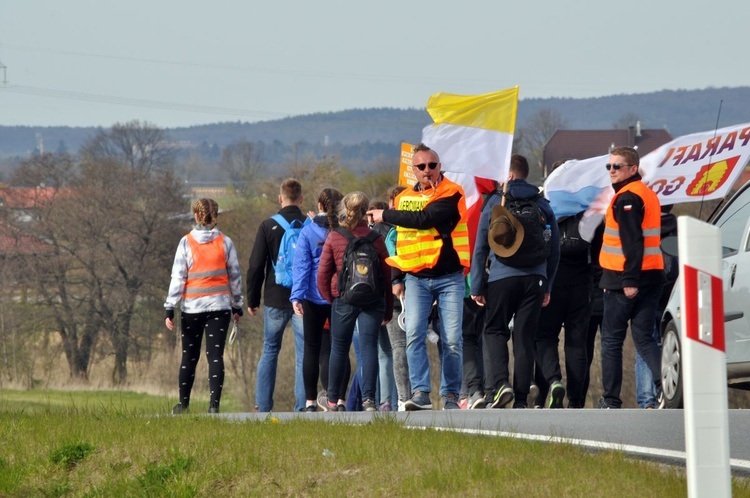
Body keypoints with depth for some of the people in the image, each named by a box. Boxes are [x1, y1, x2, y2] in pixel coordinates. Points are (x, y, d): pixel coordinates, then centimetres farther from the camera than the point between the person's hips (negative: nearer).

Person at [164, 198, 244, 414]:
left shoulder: (186, 242, -4)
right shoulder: (225, 242, 1)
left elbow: (177, 277, -6)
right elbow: (235, 275, 7)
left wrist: (170, 308, -3)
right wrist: (237, 305, 16)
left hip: (192, 306, 0)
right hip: (220, 305, 0)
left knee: (189, 356, 12)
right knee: (215, 355, -2)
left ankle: (183, 403, 20)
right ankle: (214, 403, -14)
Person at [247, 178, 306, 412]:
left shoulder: (268, 226, -3)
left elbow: (256, 266, -2)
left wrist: (252, 299, 6)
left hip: (276, 299, 0)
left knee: (270, 350, 11)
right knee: (304, 353, 2)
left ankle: (263, 405, 8)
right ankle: (302, 406, -3)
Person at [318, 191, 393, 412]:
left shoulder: (334, 238, -2)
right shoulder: (375, 238, 0)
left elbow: (323, 273, -2)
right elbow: (387, 274, 4)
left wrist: (329, 298, 11)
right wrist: (388, 309, 10)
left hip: (343, 299, 0)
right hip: (373, 300, 0)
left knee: (339, 349, 11)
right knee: (369, 347, -3)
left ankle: (332, 400, 19)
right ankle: (368, 398, -16)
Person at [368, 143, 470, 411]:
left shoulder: (451, 194, -5)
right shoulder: (404, 198, 13)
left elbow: (424, 219, -19)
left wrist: (385, 215, -11)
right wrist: (397, 278, 16)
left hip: (448, 277, -3)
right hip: (416, 278, 3)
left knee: (452, 340, -2)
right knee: (414, 334, -12)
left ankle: (450, 395, 7)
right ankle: (420, 393, -15)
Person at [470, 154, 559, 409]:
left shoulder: (495, 203, 1)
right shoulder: (543, 206, 10)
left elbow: (480, 247, 0)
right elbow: (555, 249, 12)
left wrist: (476, 286, 3)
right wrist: (548, 286, 17)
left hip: (502, 278, -2)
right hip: (535, 280, 2)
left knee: (494, 331, 8)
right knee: (525, 336, 6)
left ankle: (499, 383, -14)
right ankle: (521, 398, 2)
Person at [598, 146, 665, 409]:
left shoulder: (626, 198, -13)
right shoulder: (647, 194, 17)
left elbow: (633, 242, -21)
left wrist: (630, 280, -23)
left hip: (624, 279, -8)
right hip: (652, 275, 8)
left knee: (611, 339, 2)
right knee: (644, 337, 7)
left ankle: (611, 400, 3)